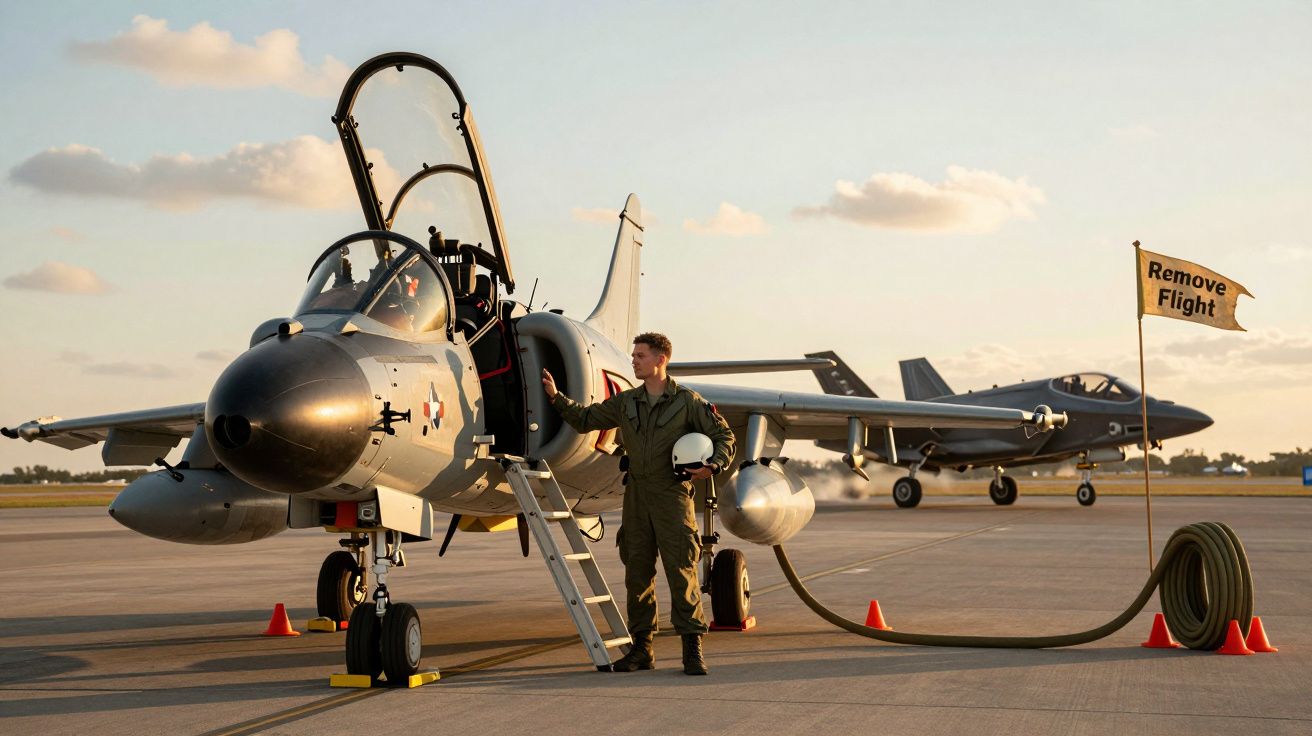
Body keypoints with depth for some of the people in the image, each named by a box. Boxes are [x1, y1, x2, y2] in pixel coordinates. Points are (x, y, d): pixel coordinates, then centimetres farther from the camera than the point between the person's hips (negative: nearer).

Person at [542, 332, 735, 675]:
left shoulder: (688, 401, 0)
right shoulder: (626, 402, 13)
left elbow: (724, 436, 2)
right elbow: (585, 419, 19)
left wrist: (712, 465, -15)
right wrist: (556, 396, 9)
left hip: (672, 495, -5)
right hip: (636, 495, 5)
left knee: (681, 572, -8)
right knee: (637, 573, 6)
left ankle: (693, 649, -3)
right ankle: (642, 648, 13)